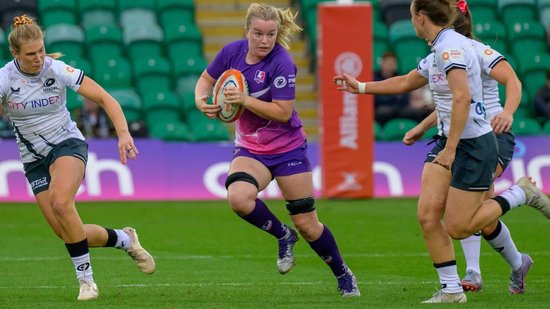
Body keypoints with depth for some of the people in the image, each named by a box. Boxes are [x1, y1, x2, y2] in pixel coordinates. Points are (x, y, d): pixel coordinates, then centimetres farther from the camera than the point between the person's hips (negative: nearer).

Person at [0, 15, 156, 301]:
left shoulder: (58, 70, -14)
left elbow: (105, 99, -11)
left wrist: (123, 133, -24)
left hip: (67, 145, -3)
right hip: (34, 158, 3)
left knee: (60, 202, -33)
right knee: (67, 233, -7)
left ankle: (85, 278, -21)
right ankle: (125, 239, 21)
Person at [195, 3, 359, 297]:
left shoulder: (281, 63, -21)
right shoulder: (232, 52, -7)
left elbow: (283, 112, -24)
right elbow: (207, 79, 10)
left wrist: (244, 99, -31)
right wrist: (201, 99, -11)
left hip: (287, 148, -4)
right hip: (250, 149, 4)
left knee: (306, 223, 1)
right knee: (238, 198, -29)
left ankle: (343, 276, 25)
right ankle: (283, 235, 0)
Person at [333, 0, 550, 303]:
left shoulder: (450, 47, -19)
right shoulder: (438, 52, 12)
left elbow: (462, 98, -29)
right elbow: (405, 82, 28)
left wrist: (450, 148, -29)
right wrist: (360, 87, 34)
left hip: (474, 144, -9)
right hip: (447, 141, 9)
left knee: (458, 227, -4)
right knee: (427, 215, -3)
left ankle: (521, 193, 14)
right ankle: (451, 290, 5)